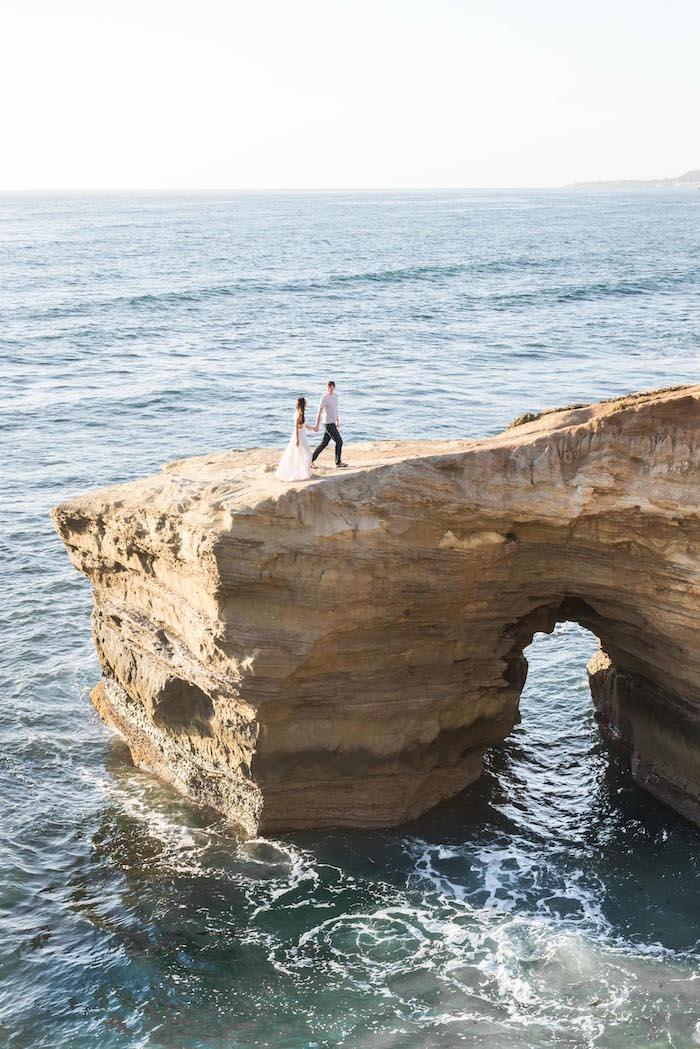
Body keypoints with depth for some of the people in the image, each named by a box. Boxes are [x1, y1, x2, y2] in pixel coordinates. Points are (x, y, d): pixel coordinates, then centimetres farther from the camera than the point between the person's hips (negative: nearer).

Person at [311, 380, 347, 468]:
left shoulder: (335, 395, 10)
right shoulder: (324, 398, -16)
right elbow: (319, 412, -21)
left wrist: (337, 420, 29)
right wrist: (317, 425, -28)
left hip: (333, 423, 8)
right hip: (328, 424, -8)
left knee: (325, 443, 11)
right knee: (339, 442, -5)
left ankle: (312, 460, 17)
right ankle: (338, 462, 7)